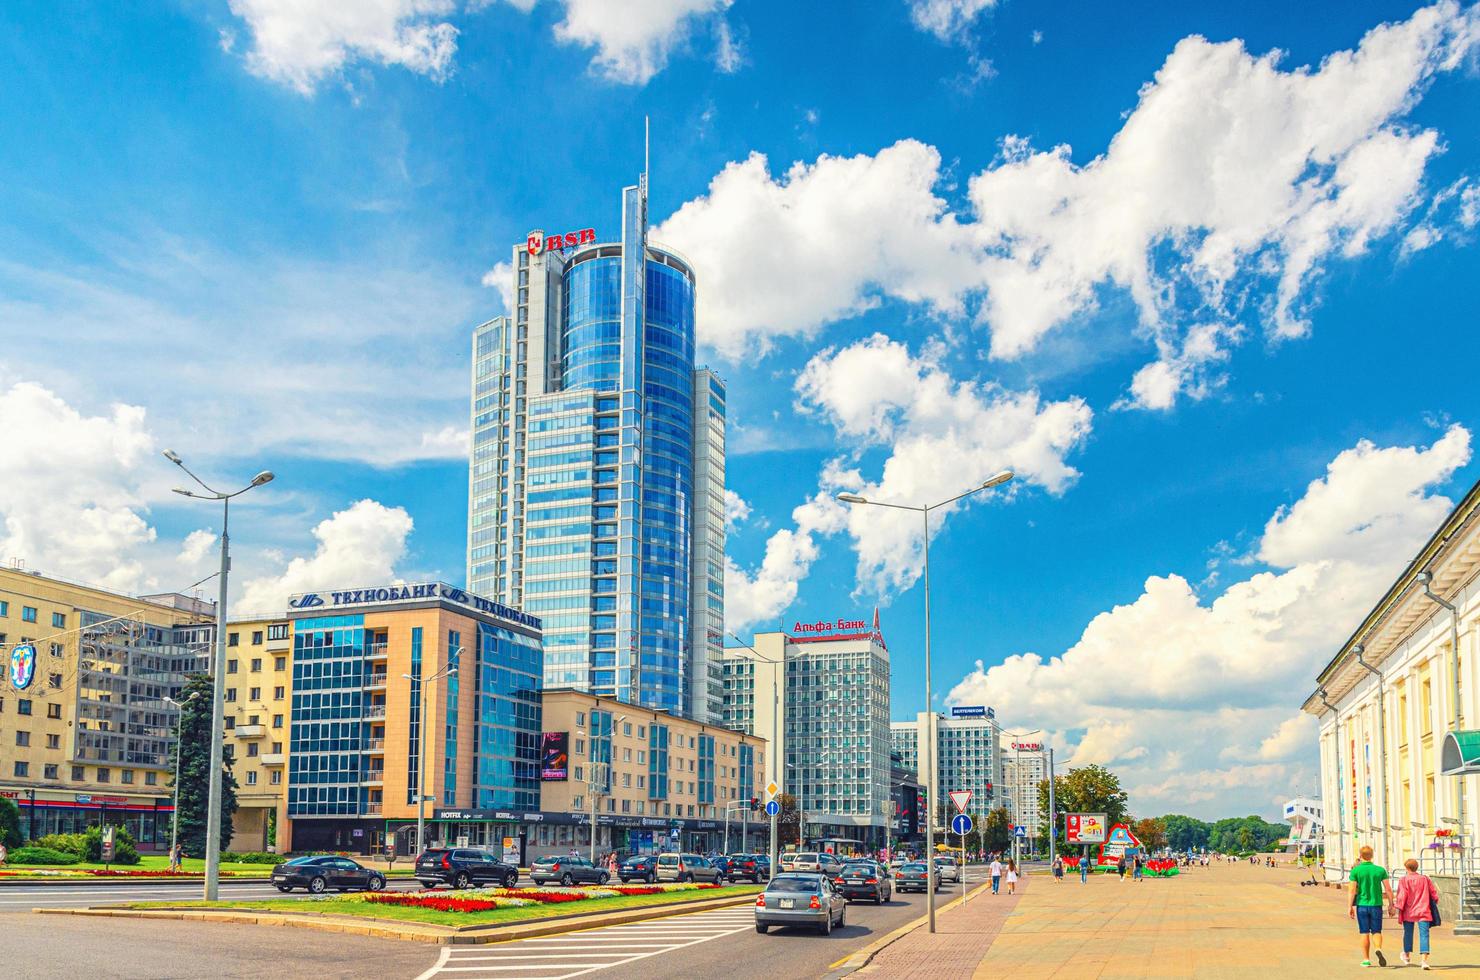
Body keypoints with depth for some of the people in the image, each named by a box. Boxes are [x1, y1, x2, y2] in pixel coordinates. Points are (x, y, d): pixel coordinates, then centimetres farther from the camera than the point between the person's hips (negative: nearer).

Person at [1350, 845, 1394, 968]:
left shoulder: (1356, 870, -5)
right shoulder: (1380, 870, -1)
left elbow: (1352, 890, -9)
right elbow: (1388, 889, -2)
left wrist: (1350, 907, -3)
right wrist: (1391, 905, 7)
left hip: (1362, 905, -1)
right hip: (1376, 904, 1)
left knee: (1365, 933, 9)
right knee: (1376, 932, 9)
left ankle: (1366, 959, 11)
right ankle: (1378, 949, -19)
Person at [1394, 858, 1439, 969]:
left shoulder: (1404, 880, -7)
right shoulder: (1425, 879, 3)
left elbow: (1402, 895, -12)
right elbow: (1433, 893, 9)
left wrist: (1398, 907, -5)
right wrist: (1435, 901, 27)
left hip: (1408, 912, -1)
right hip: (1423, 912, 1)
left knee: (1408, 933, 18)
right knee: (1424, 935, -6)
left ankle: (1407, 956, 37)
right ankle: (1424, 959, -22)